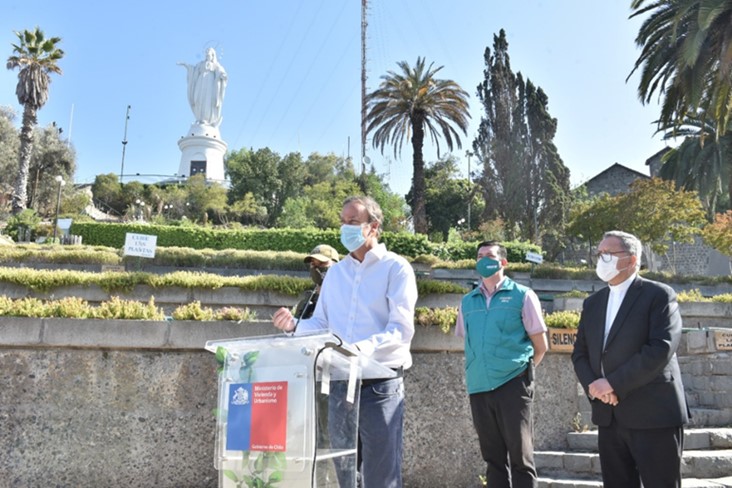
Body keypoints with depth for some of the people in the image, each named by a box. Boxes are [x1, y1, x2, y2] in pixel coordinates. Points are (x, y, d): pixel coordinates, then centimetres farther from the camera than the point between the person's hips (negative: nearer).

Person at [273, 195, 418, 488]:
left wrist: (364, 348, -31)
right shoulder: (335, 272, 14)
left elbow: (401, 329, -15)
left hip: (380, 385, -5)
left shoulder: (396, 268, -4)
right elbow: (320, 323, 17)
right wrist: (294, 326, -3)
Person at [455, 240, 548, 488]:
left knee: (520, 457, 1)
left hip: (513, 385, -4)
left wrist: (520, 369, 6)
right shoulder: (467, 301, 11)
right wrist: (474, 372, 12)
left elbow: (541, 345, 2)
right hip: (479, 388, 4)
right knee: (493, 458, 13)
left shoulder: (522, 295, -1)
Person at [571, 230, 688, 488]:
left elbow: (661, 349, -17)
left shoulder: (659, 295, -5)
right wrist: (592, 385, -8)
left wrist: (613, 383, -18)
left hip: (653, 414, -6)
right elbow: (580, 353, 12)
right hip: (608, 416, 6)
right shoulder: (592, 302, 14)